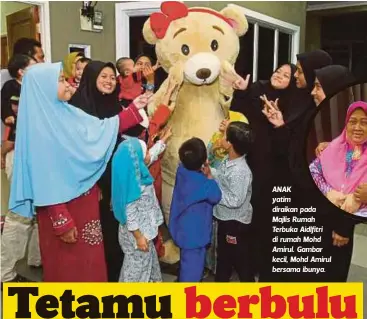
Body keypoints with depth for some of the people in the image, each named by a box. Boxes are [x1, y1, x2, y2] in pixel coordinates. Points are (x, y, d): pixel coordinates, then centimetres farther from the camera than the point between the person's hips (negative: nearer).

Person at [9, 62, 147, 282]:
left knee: (88, 259, 21)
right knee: (67, 264, 11)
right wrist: (62, 222, -19)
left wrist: (134, 109, 8)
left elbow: (101, 129, 11)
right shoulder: (38, 125, -21)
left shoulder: (65, 113, 2)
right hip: (62, 206, -8)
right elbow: (45, 180, -21)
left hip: (83, 200, 8)